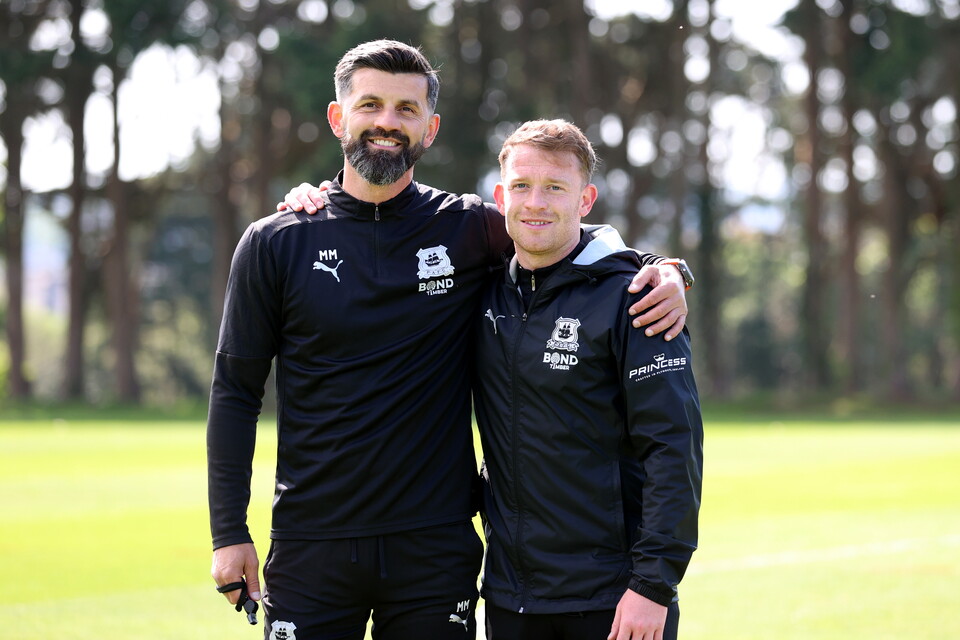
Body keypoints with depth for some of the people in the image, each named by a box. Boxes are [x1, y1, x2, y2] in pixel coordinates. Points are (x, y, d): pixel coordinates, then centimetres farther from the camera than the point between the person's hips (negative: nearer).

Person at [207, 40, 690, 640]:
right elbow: (236, 392, 4)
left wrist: (663, 271, -8)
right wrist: (229, 533, -1)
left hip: (435, 546, 1)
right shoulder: (275, 244, 2)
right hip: (311, 542, 0)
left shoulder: (468, 229, 2)